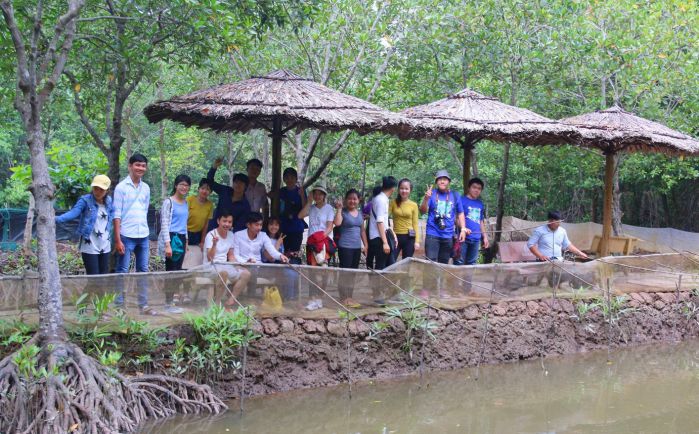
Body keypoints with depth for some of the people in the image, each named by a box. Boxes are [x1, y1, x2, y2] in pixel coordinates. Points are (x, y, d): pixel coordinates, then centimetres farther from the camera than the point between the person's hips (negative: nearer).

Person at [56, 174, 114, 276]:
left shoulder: (109, 201, 3)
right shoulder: (85, 200, -12)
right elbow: (73, 213, -26)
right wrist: (57, 219, -42)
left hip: (105, 246, 5)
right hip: (90, 246, -5)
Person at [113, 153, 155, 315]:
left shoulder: (146, 188, 11)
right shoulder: (121, 187, -5)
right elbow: (117, 215, -8)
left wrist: (144, 231, 13)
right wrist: (118, 240, -12)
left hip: (143, 236, 5)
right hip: (126, 236, -5)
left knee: (143, 271, 9)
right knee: (122, 271, 0)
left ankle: (144, 305, 15)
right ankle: (118, 305, 6)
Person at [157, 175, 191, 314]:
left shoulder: (186, 203, 15)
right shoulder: (169, 202, -7)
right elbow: (164, 224, -12)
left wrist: (185, 241, 20)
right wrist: (167, 244, -18)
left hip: (181, 238, 7)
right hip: (171, 238, -7)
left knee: (178, 270, 6)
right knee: (171, 270, -6)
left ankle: (174, 297, 12)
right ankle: (169, 303, -1)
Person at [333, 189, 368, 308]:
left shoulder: (360, 213, 13)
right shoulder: (343, 212, -5)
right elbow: (337, 223, -25)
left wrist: (365, 244, 15)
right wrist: (339, 209, -19)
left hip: (357, 247, 7)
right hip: (345, 247, -7)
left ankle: (349, 298, 19)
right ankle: (344, 298, -2)